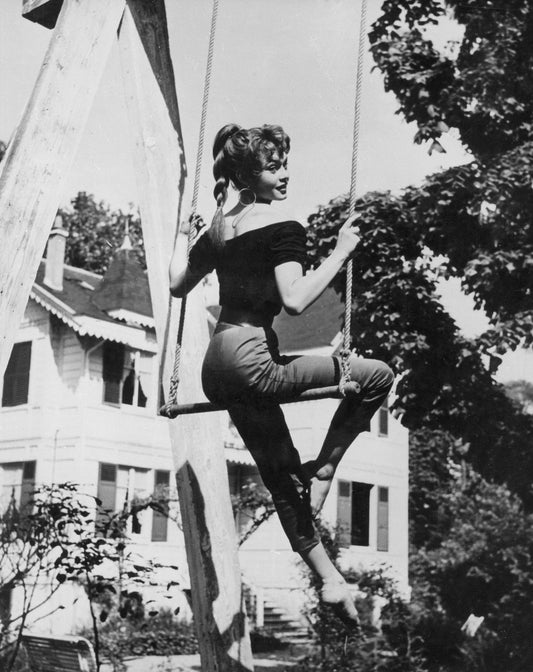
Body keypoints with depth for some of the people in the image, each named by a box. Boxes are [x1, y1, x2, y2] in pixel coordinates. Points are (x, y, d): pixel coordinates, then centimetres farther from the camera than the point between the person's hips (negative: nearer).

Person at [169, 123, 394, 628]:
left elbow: (178, 285, 26)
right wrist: (341, 251, -13)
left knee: (281, 476, 16)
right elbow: (294, 299, -21)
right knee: (376, 375, -4)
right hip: (250, 360, -9)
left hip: (216, 369, 9)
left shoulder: (218, 227, 15)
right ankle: (321, 473, 2)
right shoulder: (280, 226, -9)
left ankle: (327, 578, 22)